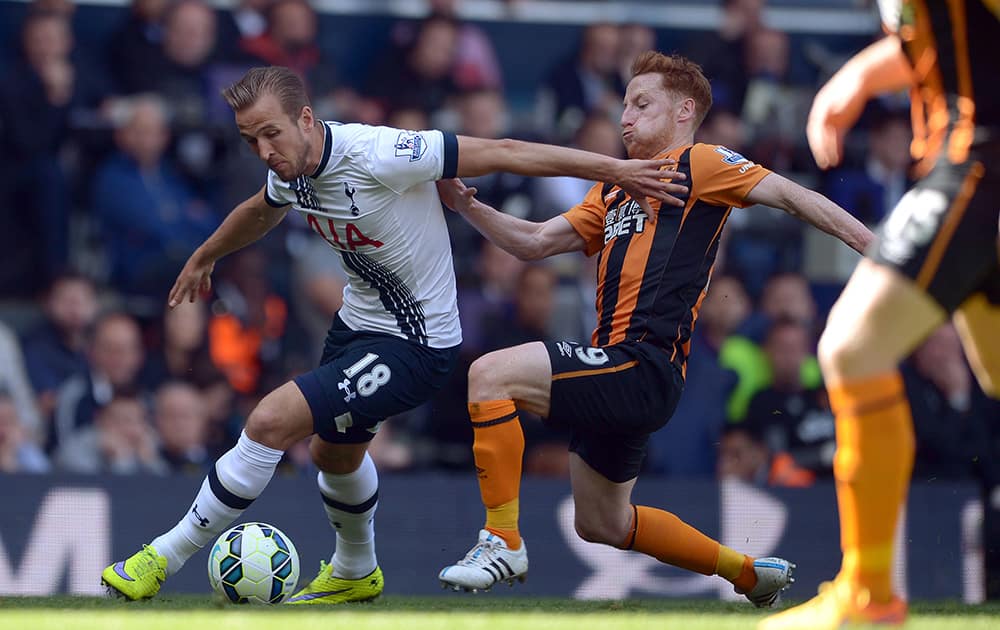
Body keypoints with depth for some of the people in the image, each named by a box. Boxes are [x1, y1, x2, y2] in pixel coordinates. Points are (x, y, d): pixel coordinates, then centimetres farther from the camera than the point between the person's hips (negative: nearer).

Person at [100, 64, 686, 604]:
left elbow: (501, 153, -26)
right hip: (359, 322, 9)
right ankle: (355, 574, 56)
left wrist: (614, 168, -24)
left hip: (414, 347, -9)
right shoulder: (291, 169, -5)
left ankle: (167, 557, -7)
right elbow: (259, 212, 22)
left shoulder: (377, 155, -30)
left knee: (271, 421, -19)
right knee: (334, 452, 28)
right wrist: (204, 257, 40)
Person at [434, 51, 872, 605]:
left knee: (491, 375, -21)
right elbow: (535, 242, 23)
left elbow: (790, 195, -6)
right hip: (619, 373, 10)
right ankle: (750, 573, 31)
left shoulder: (697, 163, 1)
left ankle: (503, 541, -18)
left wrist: (877, 249, -15)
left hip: (644, 366, -10)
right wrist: (468, 206, 9)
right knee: (602, 525, 19)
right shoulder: (614, 192, 25)